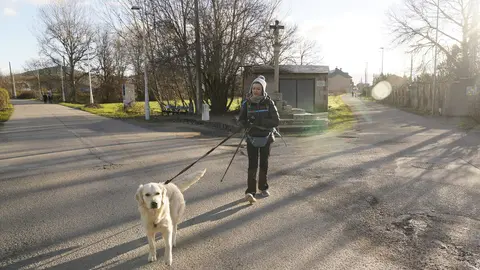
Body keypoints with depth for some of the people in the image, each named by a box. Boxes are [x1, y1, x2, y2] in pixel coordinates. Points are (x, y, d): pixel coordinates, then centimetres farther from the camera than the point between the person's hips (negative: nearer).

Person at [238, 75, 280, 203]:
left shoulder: (269, 103, -9)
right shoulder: (247, 103, -5)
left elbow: (276, 121, -15)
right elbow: (241, 120, 3)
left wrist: (258, 122, -24)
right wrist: (249, 126, -18)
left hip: (266, 138, 1)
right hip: (252, 138, 0)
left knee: (264, 164, 12)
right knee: (252, 165, -9)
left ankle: (263, 188, 30)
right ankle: (250, 191, -10)